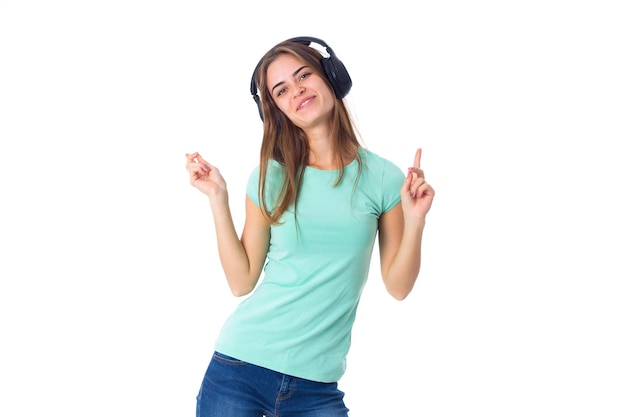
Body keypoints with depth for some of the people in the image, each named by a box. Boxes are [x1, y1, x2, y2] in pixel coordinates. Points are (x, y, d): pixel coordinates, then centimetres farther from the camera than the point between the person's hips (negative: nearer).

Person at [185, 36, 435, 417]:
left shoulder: (383, 178, 0)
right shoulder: (272, 176, 2)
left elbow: (398, 286, 1)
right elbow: (242, 282, 0)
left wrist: (415, 221, -13)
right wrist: (218, 199, -4)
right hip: (240, 367, 1)